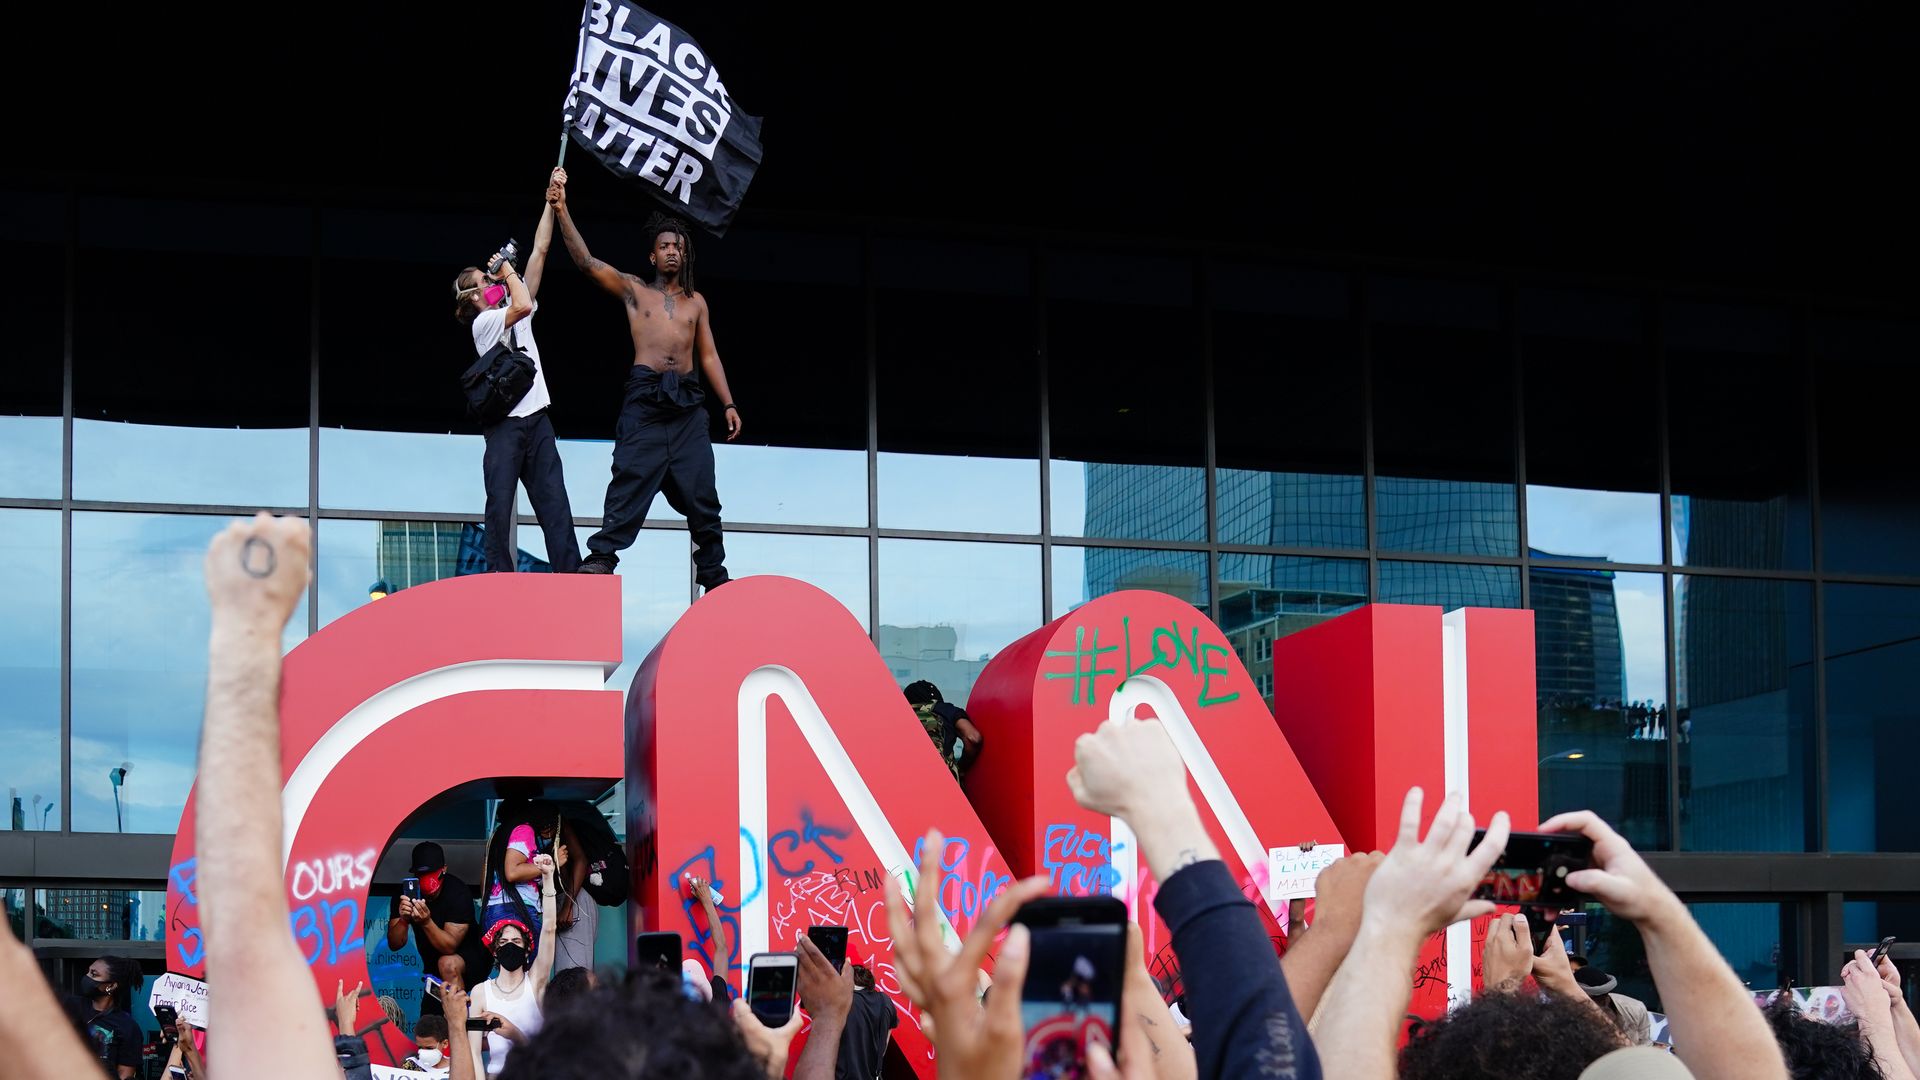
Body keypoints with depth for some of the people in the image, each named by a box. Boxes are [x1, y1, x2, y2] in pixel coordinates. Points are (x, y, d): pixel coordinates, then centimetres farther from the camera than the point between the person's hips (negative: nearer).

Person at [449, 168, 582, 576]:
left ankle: (570, 576, -7)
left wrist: (551, 203, 10)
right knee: (500, 505, -5)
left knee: (555, 503, -2)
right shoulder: (484, 322, -2)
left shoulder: (514, 314, 18)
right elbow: (522, 303, -22)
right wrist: (506, 269, -5)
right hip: (505, 423, -6)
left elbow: (539, 252, 14)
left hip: (537, 418, 6)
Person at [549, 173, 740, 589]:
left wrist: (728, 404, 8)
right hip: (645, 399, -2)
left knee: (701, 492, 3)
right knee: (630, 481, -12)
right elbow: (586, 261, 0)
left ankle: (713, 571, 10)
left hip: (688, 403, 3)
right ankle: (603, 555, -14)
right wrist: (562, 211, -9)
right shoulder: (634, 290, 11)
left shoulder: (696, 301, 18)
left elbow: (709, 356, 17)